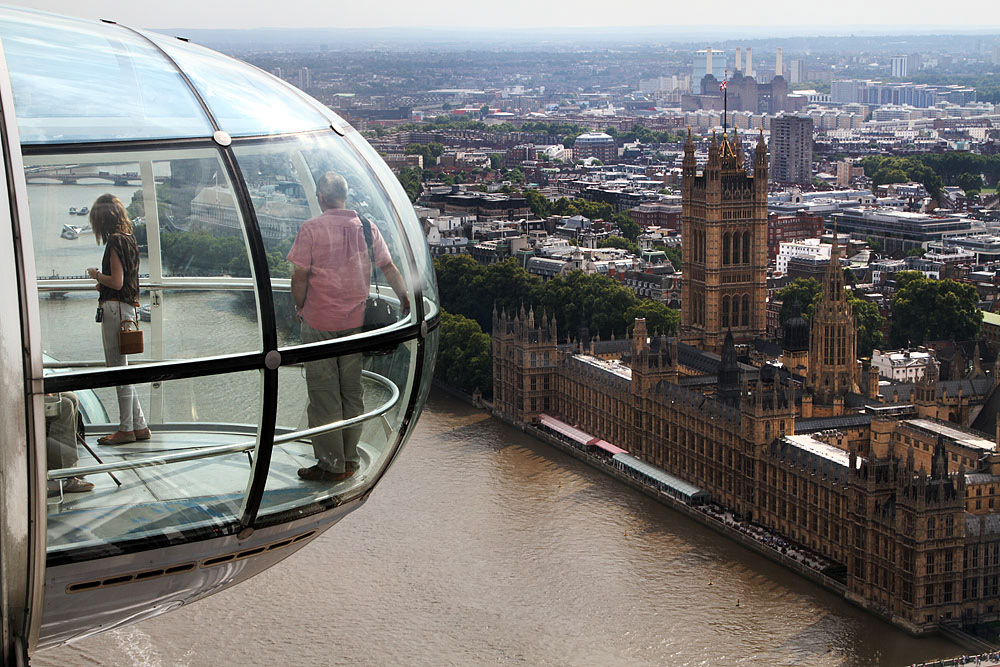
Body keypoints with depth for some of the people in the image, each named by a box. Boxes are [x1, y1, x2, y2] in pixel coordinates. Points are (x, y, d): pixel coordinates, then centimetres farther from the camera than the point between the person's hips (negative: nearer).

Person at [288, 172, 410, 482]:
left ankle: (331, 463, 5)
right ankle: (350, 459, 20)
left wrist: (300, 309, 4)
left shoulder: (311, 229, -11)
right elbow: (389, 268, 9)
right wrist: (405, 299, 23)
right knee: (352, 390, 13)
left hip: (319, 322, -4)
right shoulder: (366, 227, 2)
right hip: (356, 320, 4)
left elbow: (299, 276, -12)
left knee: (323, 393, 2)